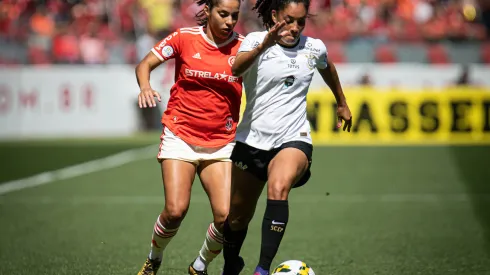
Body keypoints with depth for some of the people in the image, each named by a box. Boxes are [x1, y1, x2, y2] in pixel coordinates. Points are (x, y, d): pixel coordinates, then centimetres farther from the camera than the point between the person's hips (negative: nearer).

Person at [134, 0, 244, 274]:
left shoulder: (243, 46, -2)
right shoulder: (185, 38, -4)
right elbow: (145, 64, 1)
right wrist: (145, 87, -19)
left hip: (221, 143, 1)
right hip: (180, 136, -1)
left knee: (226, 216, -12)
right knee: (176, 210, -15)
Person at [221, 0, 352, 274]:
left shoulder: (314, 48, 3)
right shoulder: (256, 40, -7)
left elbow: (327, 68, 27)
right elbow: (235, 69, -29)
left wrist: (342, 104, 38)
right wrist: (263, 46, -45)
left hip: (293, 139, 0)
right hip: (252, 139, 0)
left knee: (278, 188, -33)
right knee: (237, 217, 11)